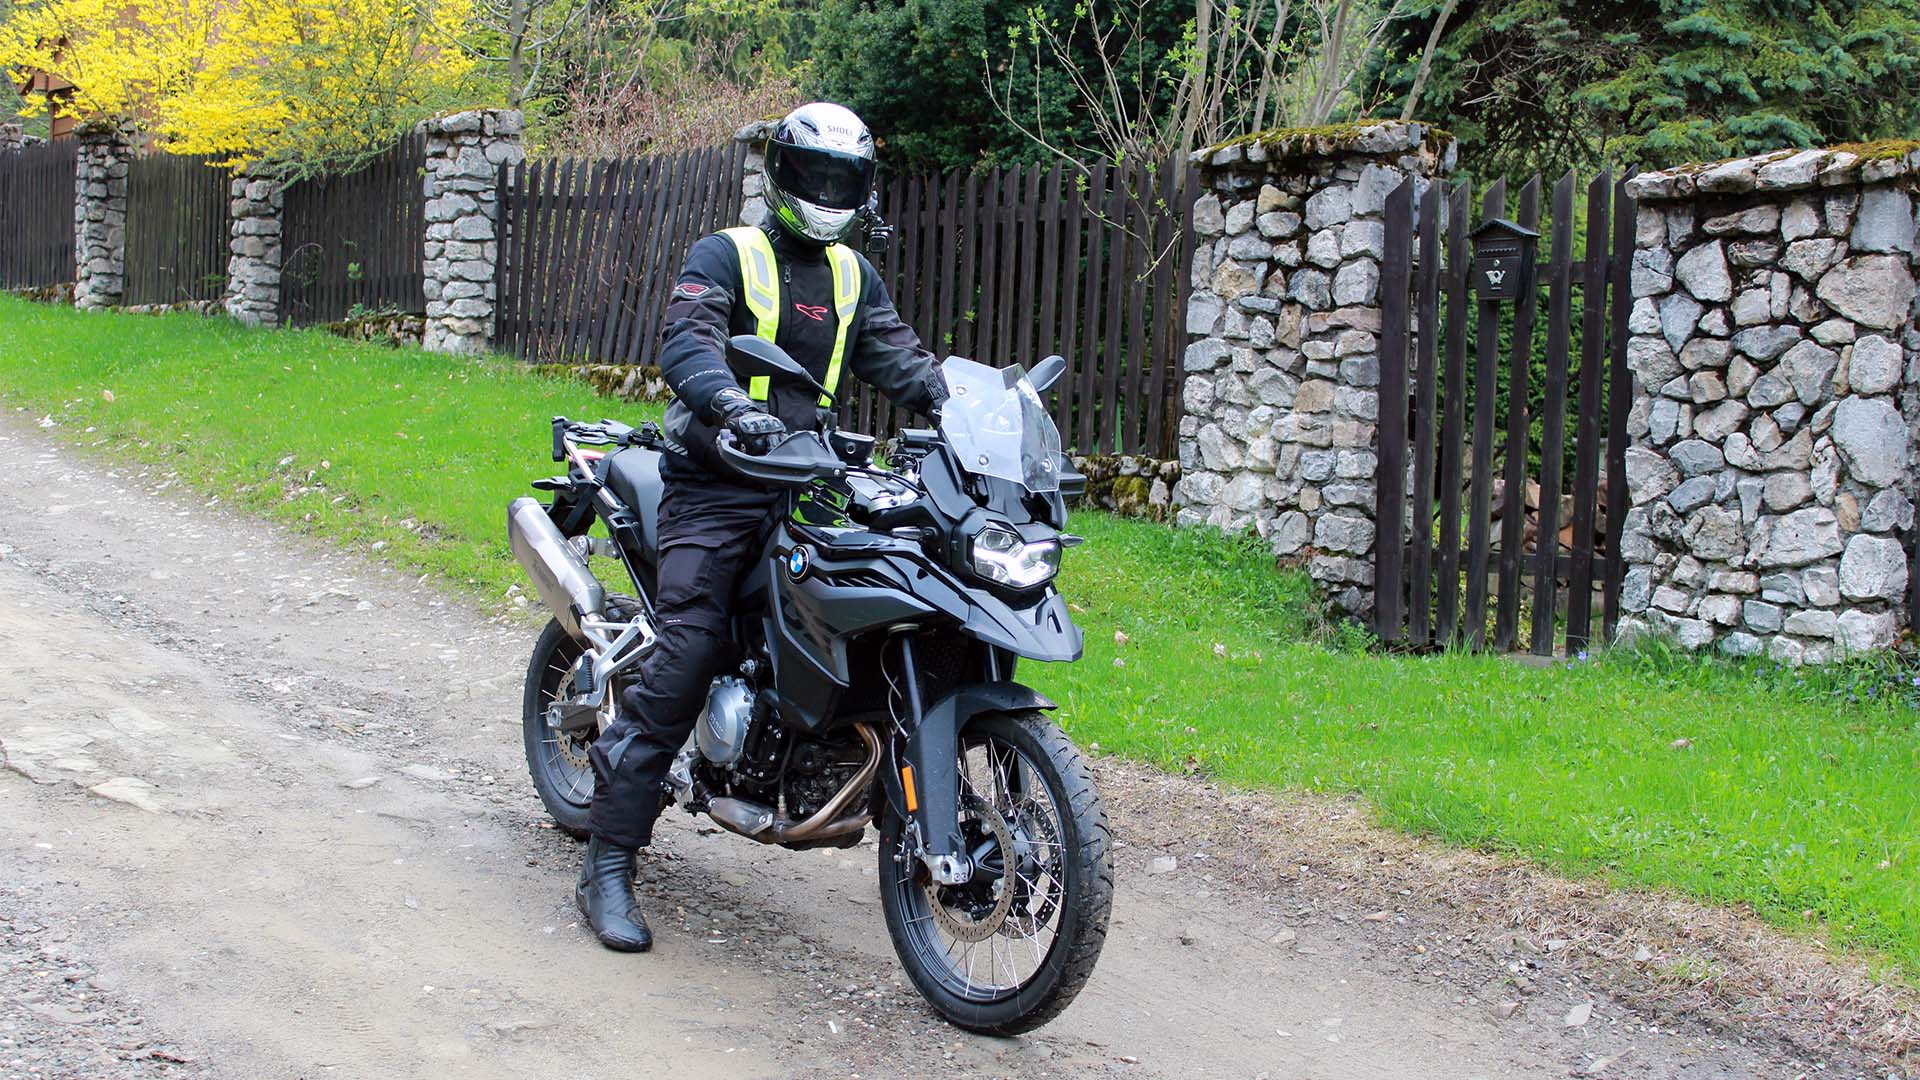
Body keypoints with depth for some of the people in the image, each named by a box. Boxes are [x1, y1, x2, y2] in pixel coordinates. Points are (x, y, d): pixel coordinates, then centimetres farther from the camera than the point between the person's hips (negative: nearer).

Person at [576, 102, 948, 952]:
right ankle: (607, 866, -10)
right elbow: (685, 342, -16)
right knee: (678, 667, -13)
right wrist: (732, 406, -37)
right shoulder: (726, 254, 0)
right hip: (718, 486, -6)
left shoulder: (854, 276, 20)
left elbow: (896, 357, 13)